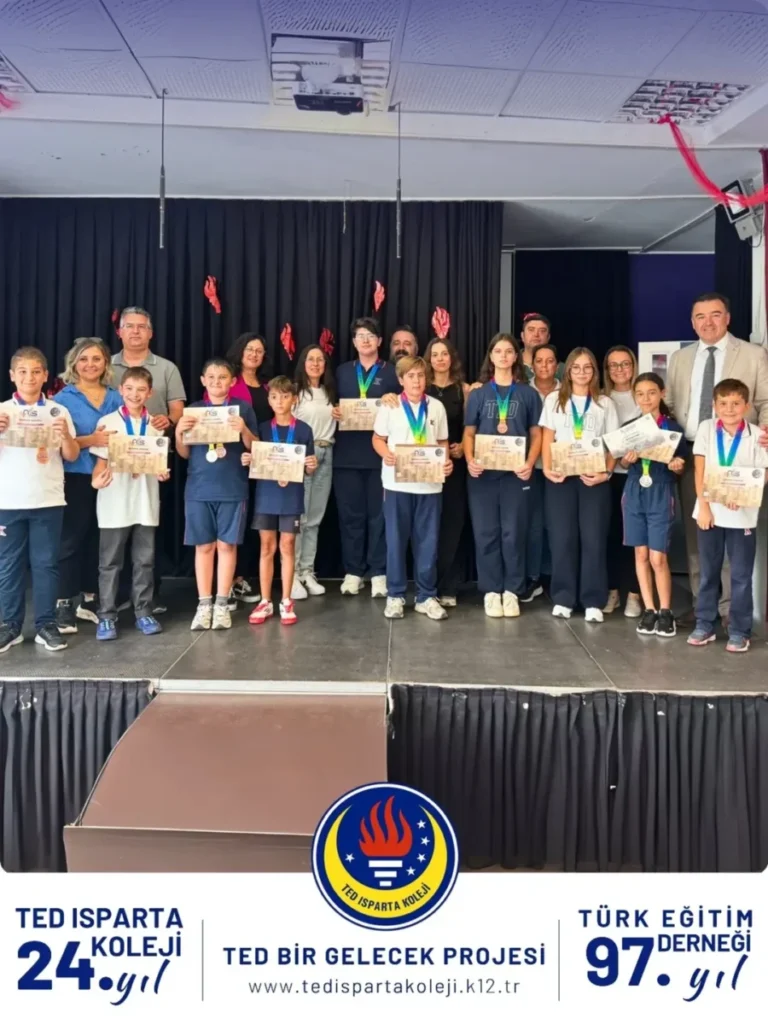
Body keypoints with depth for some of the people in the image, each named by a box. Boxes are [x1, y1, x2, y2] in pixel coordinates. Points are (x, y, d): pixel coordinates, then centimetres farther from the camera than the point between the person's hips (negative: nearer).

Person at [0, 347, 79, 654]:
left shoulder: (58, 411, 4)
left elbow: (72, 456, 4)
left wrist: (65, 436, -15)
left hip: (49, 501, 0)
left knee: (46, 563, 4)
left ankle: (46, 624, 12)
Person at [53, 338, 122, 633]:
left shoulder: (116, 398, 11)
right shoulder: (63, 398, 0)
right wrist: (90, 440, -21)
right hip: (76, 478, -4)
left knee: (98, 539, 9)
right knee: (72, 540, -1)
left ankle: (88, 599, 21)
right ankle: (63, 604, 6)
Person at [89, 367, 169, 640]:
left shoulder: (156, 425, 6)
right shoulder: (107, 422, -1)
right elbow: (101, 460, -4)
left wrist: (163, 472, -11)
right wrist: (97, 479, -24)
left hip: (146, 502, 2)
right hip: (115, 503, -2)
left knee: (145, 560, 9)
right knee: (110, 562, 5)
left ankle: (143, 613, 19)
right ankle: (106, 616, 12)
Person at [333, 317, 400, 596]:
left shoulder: (392, 372, 8)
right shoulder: (342, 371, 17)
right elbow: (336, 405, 17)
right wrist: (334, 412, -5)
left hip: (380, 453, -2)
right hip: (347, 453, 2)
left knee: (378, 514, 1)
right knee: (350, 514, 5)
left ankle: (378, 573, 9)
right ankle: (353, 572, 14)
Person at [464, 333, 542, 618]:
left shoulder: (528, 394, 8)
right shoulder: (478, 393, 9)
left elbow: (536, 434, 6)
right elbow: (469, 433, 6)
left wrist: (530, 463, -10)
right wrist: (470, 460, -12)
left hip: (516, 472, 0)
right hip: (483, 472, 1)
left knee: (514, 532, 2)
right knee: (486, 532, 3)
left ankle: (512, 591, 12)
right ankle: (491, 590, 12)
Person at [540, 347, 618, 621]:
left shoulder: (604, 403, 11)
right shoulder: (554, 400, 10)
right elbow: (547, 439, 6)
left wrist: (606, 473, -8)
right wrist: (547, 468, -9)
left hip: (593, 478, 0)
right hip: (560, 477, 0)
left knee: (593, 539, -1)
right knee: (562, 538, 1)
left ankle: (593, 601, 5)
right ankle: (563, 598, 10)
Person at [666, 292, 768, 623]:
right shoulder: (679, 359, 13)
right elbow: (669, 407, 13)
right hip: (691, 456, 4)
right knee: (695, 532, 9)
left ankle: (731, 607, 6)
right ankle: (700, 603, 20)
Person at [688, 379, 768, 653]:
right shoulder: (706, 428, 1)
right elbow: (700, 471, -1)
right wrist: (703, 505, -8)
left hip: (743, 514, -1)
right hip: (710, 510, 1)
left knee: (741, 575, 5)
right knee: (708, 572, 10)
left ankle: (739, 631, 15)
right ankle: (704, 625, 21)